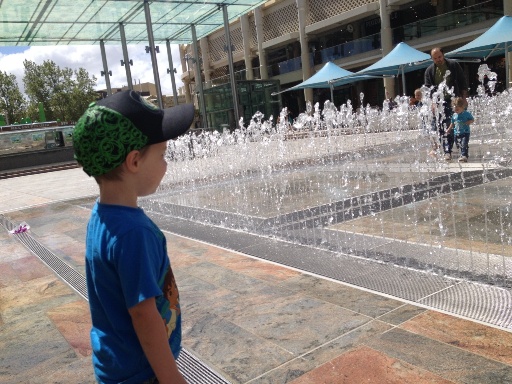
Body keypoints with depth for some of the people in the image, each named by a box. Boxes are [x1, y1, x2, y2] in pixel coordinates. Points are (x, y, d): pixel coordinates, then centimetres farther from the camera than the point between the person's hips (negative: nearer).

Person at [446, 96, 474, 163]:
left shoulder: (467, 113, -7)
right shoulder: (454, 115, 6)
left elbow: (472, 120, 0)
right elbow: (452, 123, 19)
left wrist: (466, 123, -17)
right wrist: (448, 130, 20)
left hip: (465, 132, -5)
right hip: (457, 133, 5)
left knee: (464, 145, -18)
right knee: (460, 145, 13)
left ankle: (464, 156, -24)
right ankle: (462, 155, 28)